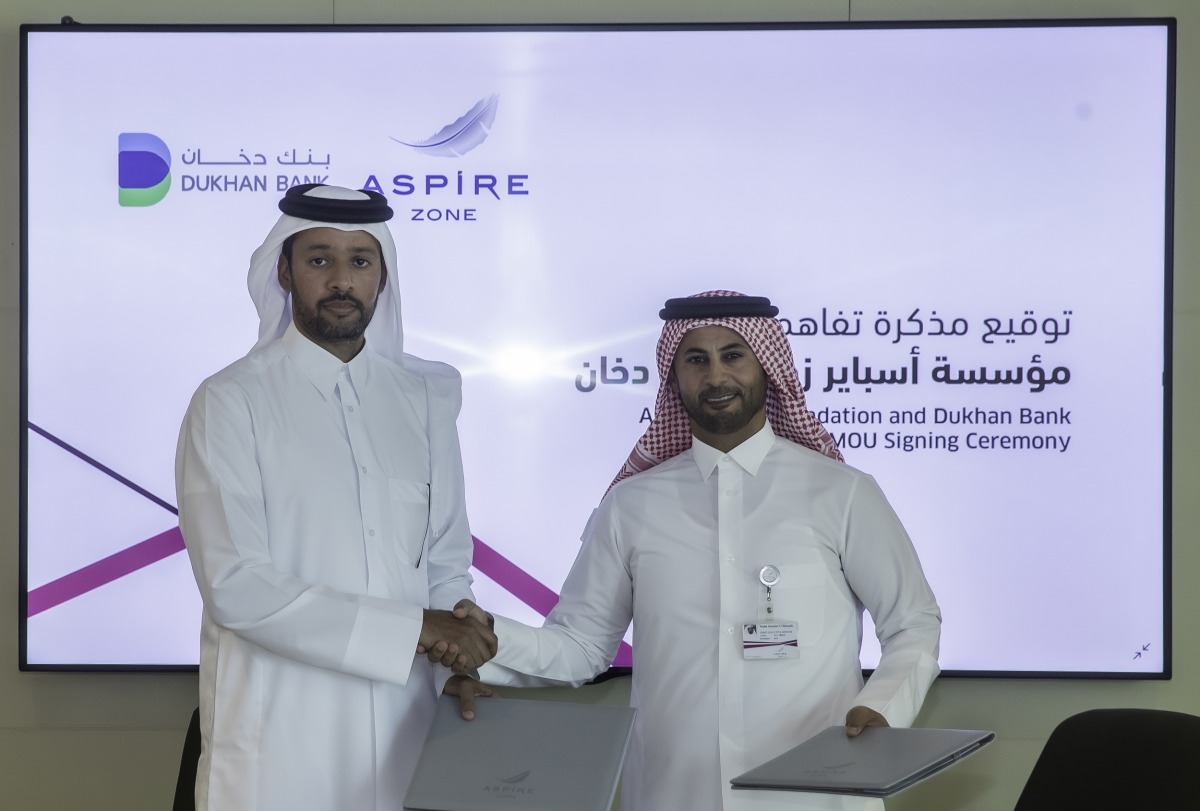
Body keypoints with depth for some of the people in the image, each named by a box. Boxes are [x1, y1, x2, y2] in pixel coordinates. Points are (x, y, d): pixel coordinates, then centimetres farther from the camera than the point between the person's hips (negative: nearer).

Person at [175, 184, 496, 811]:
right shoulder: (232, 403, -7)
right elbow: (236, 587, -16)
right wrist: (413, 630, -17)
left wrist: (456, 661, -10)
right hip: (279, 736, -4)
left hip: (403, 729, 4)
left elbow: (446, 563, 10)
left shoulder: (423, 398, 7)